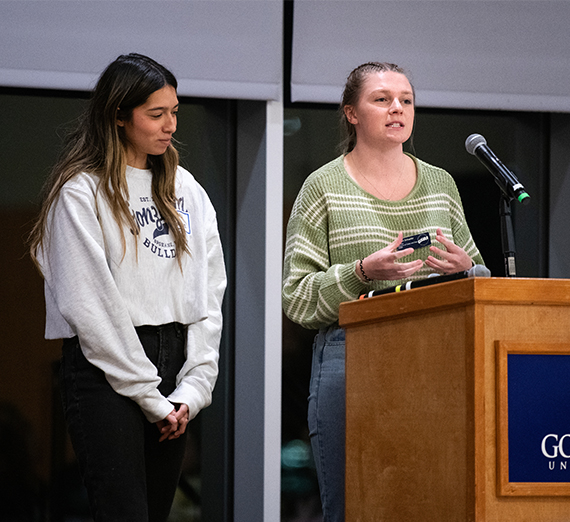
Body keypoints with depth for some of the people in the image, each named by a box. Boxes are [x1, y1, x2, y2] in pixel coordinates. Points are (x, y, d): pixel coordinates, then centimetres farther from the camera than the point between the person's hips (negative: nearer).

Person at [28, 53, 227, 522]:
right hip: (107, 372, -6)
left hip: (173, 366, 6)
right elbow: (89, 305, -11)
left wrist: (193, 388, -1)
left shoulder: (184, 189, 14)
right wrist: (149, 397, -11)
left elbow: (209, 291, 11)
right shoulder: (81, 192, -5)